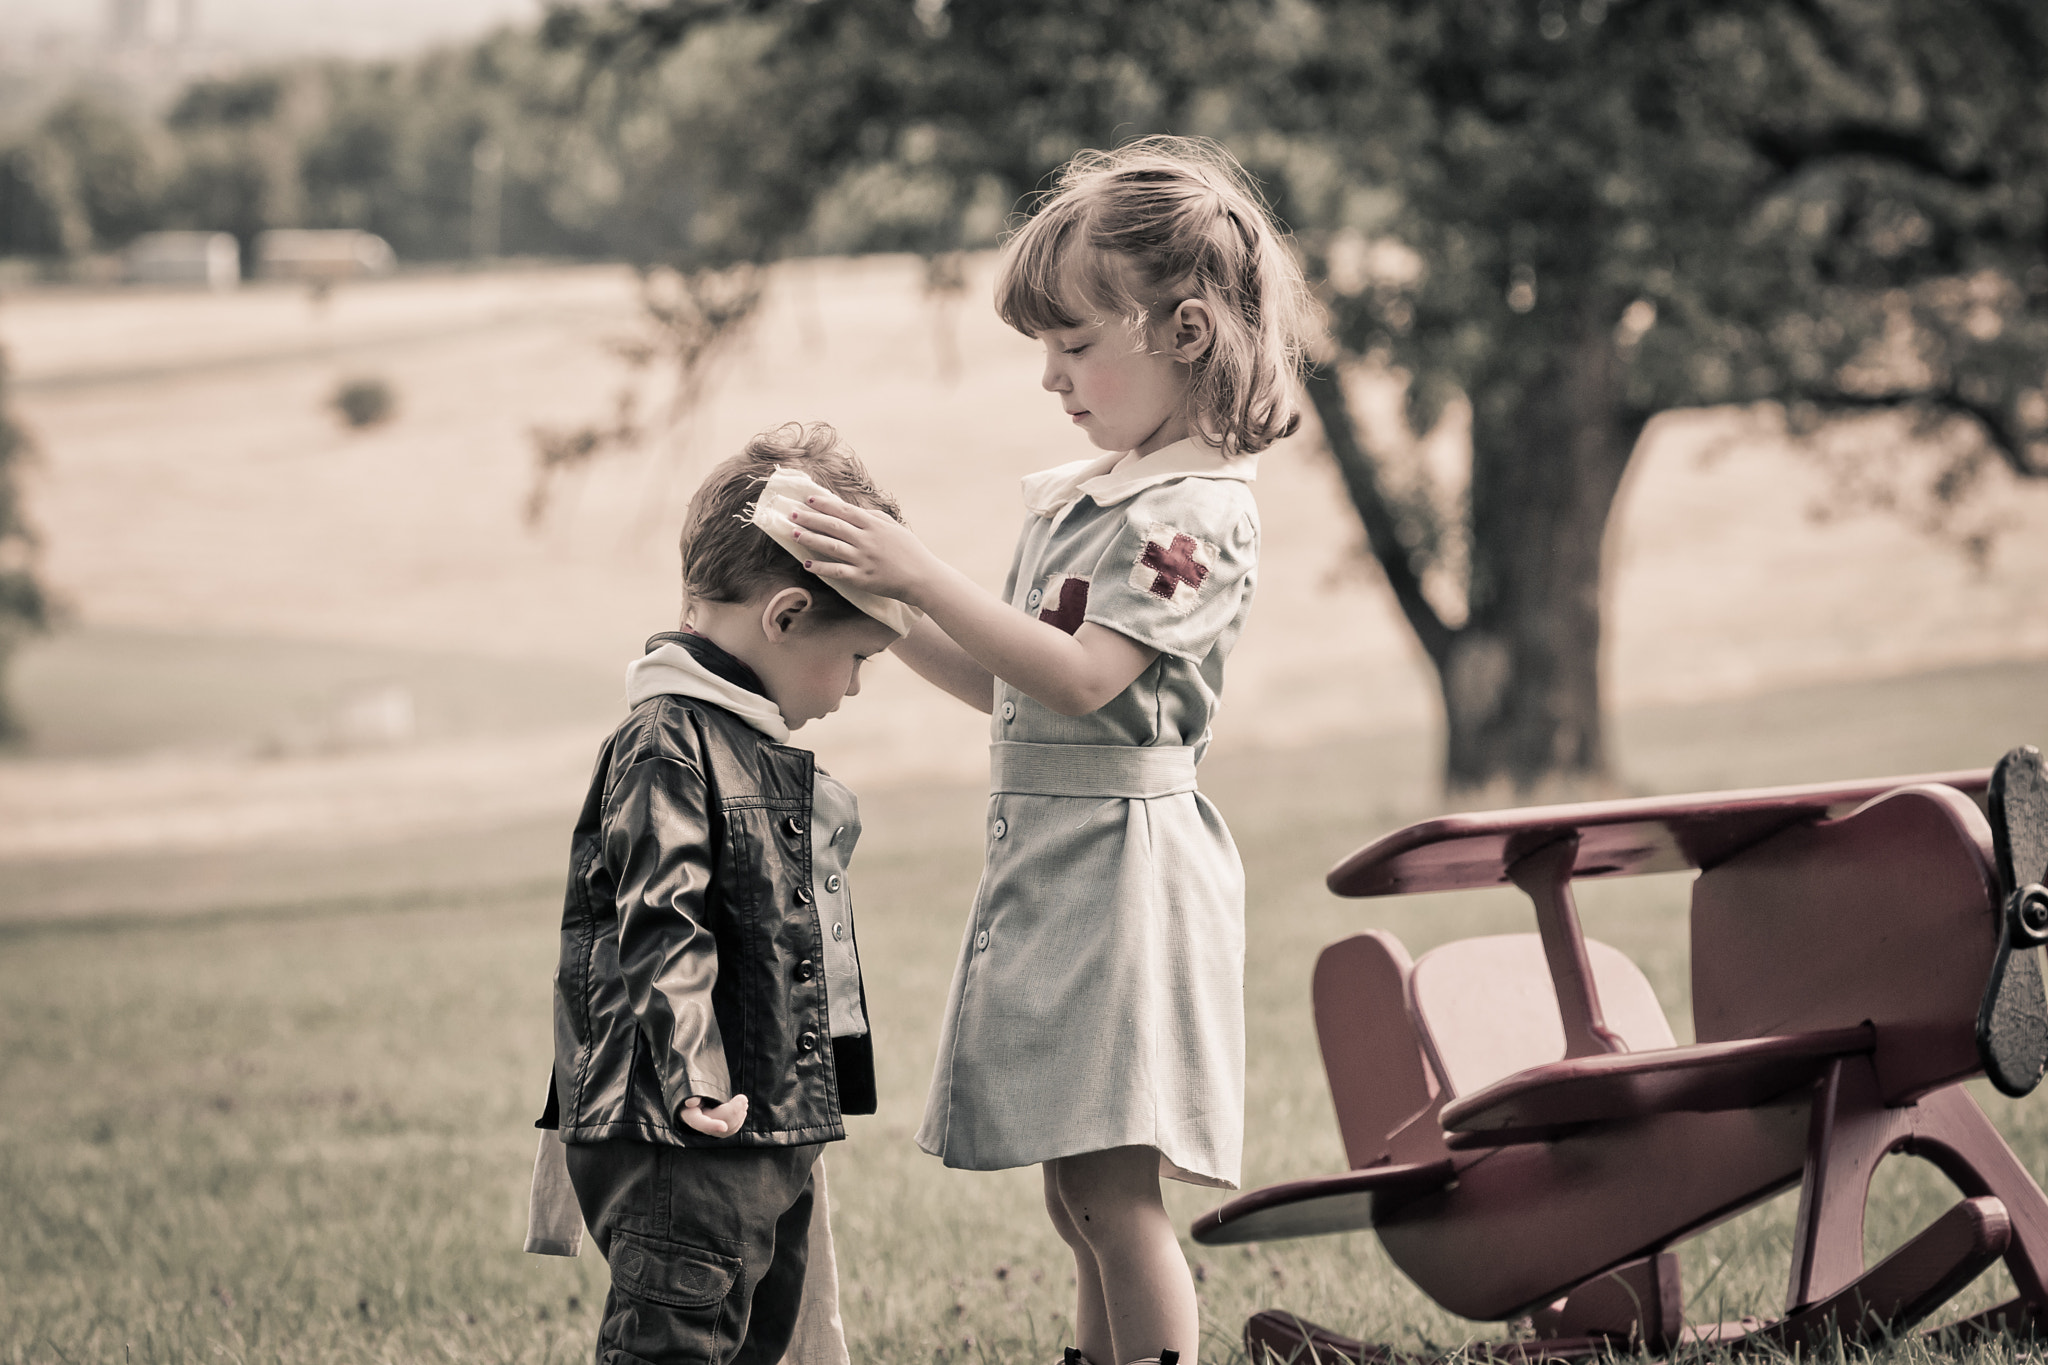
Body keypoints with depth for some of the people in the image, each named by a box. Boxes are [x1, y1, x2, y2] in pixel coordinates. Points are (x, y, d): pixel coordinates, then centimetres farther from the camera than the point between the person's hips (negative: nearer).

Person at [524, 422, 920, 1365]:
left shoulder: (758, 750, 17)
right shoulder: (666, 747, -15)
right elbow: (655, 927, -21)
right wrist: (692, 1080, -25)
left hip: (774, 1133, 10)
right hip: (680, 1144, -10)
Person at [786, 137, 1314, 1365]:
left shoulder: (1198, 513, -13)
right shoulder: (1070, 497, 14)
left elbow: (1079, 678, -22)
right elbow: (1001, 684, 19)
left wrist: (923, 575, -23)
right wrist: (883, 607, 7)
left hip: (1124, 851, -9)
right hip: (1042, 851, 9)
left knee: (1113, 1190, -11)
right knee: (1075, 1197, 11)